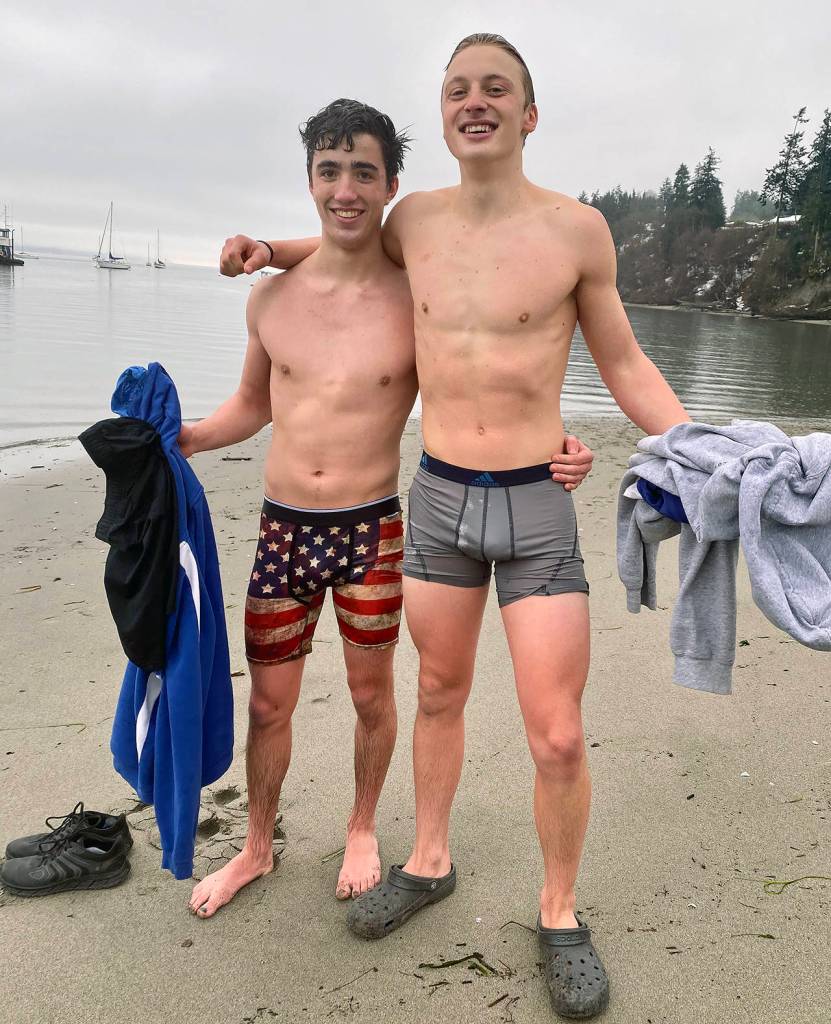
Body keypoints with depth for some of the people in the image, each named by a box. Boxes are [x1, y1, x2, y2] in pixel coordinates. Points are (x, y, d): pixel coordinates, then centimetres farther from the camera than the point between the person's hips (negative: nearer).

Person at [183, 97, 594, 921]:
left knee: (370, 695, 14)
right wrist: (183, 438, -2)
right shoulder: (271, 296, 2)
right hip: (282, 529, 3)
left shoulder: (417, 300, -7)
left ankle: (361, 830, 41)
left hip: (371, 532, -2)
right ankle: (256, 848, 37)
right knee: (268, 704, 13)